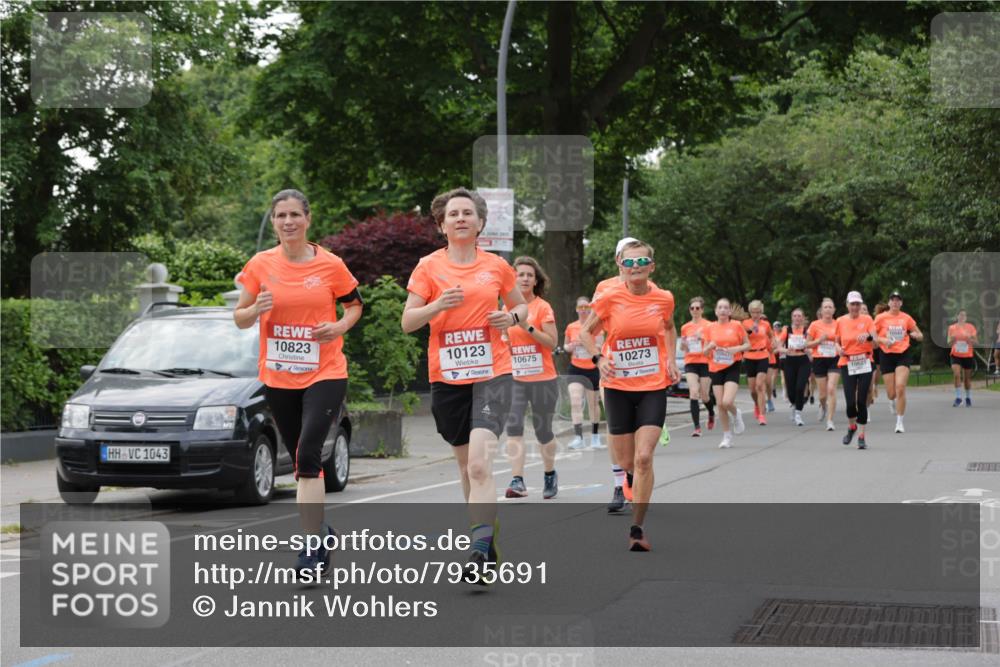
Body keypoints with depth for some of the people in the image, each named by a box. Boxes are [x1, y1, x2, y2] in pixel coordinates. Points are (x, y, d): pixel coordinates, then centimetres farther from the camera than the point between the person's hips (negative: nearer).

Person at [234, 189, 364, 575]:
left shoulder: (331, 265, -4)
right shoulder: (260, 265, 0)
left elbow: (354, 305, 12)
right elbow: (239, 318, 6)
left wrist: (340, 326, -9)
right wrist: (257, 309, -16)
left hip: (325, 374, -3)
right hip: (277, 378, 3)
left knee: (308, 455, -17)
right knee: (301, 459, 13)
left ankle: (313, 546, -15)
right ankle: (318, 529, 34)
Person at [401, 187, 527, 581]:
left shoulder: (497, 266, 4)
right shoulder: (429, 267, 1)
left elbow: (521, 306, 18)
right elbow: (407, 322, -3)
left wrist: (512, 317, -5)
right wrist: (437, 305, -21)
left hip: (492, 374, -2)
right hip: (446, 376, 2)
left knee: (480, 462, -19)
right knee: (465, 462, 13)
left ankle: (480, 550, -25)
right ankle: (487, 535, 31)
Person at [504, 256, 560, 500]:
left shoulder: (543, 307, -4)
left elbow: (552, 342, -12)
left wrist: (528, 327, -21)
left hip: (543, 379, -3)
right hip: (515, 379, 3)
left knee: (543, 431, 7)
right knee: (513, 426, -14)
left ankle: (550, 474, 30)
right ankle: (518, 481, -17)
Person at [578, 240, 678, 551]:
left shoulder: (664, 299, -2)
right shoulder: (610, 299, -7)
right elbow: (585, 333, 6)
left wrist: (671, 359, 6)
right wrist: (598, 358, -12)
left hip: (653, 388, 0)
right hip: (618, 388, 0)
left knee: (644, 458, -15)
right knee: (626, 462, 8)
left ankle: (637, 528, -6)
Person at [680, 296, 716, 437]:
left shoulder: (708, 325, -1)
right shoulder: (685, 328, 9)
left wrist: (703, 338, -19)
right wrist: (683, 344, -4)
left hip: (705, 362, -2)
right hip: (690, 363, 2)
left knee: (705, 397, 3)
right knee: (693, 393, -14)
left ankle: (711, 414, 39)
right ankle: (697, 428, -15)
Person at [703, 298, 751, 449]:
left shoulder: (736, 326, -1)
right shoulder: (710, 328, 4)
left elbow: (747, 344, 6)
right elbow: (705, 352, 9)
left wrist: (737, 348, -14)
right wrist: (710, 347, -13)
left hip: (732, 367, -3)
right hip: (715, 368, 3)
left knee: (727, 402, -18)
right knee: (720, 404, 1)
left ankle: (736, 415, 18)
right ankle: (727, 437, 15)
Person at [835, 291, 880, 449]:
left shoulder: (867, 320, 0)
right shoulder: (840, 321, 4)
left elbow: (876, 343, -4)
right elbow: (837, 341, 16)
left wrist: (869, 336, -25)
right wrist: (839, 349, -6)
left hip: (864, 363, 0)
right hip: (847, 364, 0)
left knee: (862, 401, -4)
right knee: (850, 401, -10)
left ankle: (862, 436, 7)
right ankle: (851, 427, 21)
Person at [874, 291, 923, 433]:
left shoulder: (906, 318, 4)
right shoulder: (881, 318, 0)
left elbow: (920, 335, 13)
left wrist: (916, 335, -11)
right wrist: (883, 340, -16)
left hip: (903, 355, 0)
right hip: (886, 356, 0)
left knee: (900, 387, -17)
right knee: (891, 393, 0)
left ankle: (900, 422, -7)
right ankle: (892, 401, 41)